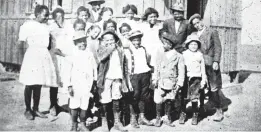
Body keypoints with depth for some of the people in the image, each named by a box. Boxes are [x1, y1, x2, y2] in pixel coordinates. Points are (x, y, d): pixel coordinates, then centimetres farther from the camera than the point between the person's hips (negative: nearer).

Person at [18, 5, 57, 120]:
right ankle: (28, 110, 12)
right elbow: (21, 42, -3)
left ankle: (36, 109, 18)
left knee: (38, 84, 8)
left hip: (44, 55, 5)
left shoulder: (46, 26, 14)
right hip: (32, 54, -5)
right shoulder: (28, 25, -3)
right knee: (30, 84, -1)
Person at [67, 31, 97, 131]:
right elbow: (68, 71, -5)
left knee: (84, 106, 7)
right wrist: (69, 85, -9)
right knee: (74, 106, 3)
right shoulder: (72, 55, -2)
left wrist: (94, 83, 13)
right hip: (75, 85, -2)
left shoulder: (90, 55, 8)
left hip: (86, 86, 3)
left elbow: (94, 69, 14)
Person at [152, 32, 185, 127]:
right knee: (158, 101, 0)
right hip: (160, 82, 1)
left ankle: (168, 118, 24)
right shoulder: (160, 53, 3)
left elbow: (181, 71, 1)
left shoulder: (178, 56, -1)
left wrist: (179, 83, -4)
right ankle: (158, 118, 18)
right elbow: (156, 67, 6)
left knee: (169, 101, 7)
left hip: (172, 83, -1)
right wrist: (154, 79, 1)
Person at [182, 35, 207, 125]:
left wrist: (203, 80, 5)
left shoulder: (200, 55, 6)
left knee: (194, 97, -8)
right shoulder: (184, 54, 4)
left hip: (196, 78, -1)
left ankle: (195, 115, 5)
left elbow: (203, 69, 10)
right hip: (186, 77, 1)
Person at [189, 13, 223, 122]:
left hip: (210, 64, -4)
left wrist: (216, 61, -12)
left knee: (213, 89, -4)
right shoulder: (193, 35, 15)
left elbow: (218, 48, -2)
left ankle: (219, 111, 8)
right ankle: (201, 108, 21)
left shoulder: (212, 32, 4)